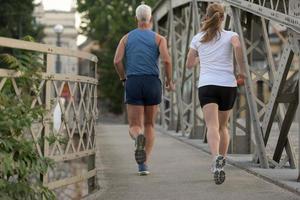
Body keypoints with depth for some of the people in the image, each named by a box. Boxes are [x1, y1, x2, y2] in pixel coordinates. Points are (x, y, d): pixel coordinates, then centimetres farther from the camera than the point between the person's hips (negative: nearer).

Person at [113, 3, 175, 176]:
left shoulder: (127, 38, 12)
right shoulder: (159, 38, 6)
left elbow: (117, 60, -2)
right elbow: (166, 60, -11)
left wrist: (123, 79, 15)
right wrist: (170, 81, 5)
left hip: (133, 84, 0)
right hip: (152, 83, 0)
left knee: (135, 128, 2)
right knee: (149, 125, 16)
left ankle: (139, 139, -37)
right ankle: (144, 164, 5)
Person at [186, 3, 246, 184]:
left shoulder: (198, 38, 13)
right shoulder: (230, 35, 7)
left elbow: (189, 64, 18)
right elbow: (238, 46, -17)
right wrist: (242, 70, -7)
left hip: (206, 85, -1)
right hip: (228, 84, 1)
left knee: (212, 126, -16)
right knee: (223, 126, 19)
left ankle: (217, 158, -41)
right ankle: (222, 160, 17)